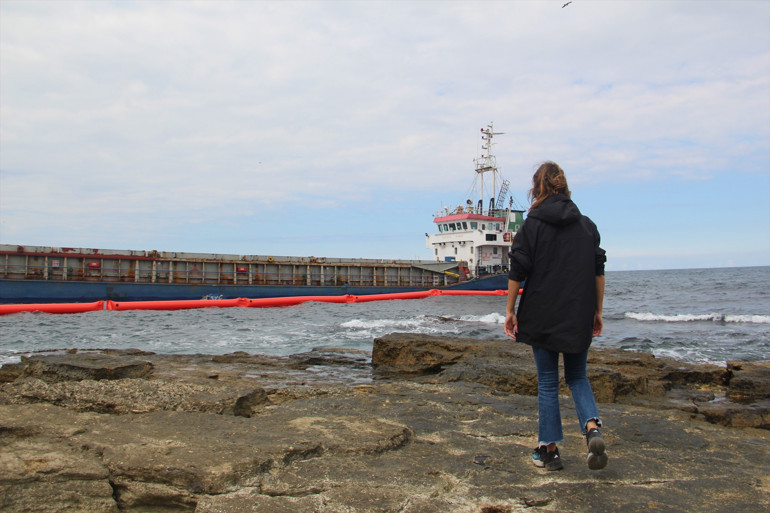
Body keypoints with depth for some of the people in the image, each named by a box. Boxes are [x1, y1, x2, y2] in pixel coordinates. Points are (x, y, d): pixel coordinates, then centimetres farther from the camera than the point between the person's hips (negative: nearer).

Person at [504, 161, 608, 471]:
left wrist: (510, 310, 0)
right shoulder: (586, 225, 6)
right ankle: (592, 427, -6)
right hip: (579, 317, 3)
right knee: (577, 376, 17)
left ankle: (549, 450, 13)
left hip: (542, 316, -3)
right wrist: (597, 312, 14)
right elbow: (598, 272, 8)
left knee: (547, 381, 8)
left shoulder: (532, 225, -5)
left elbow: (517, 272, -7)